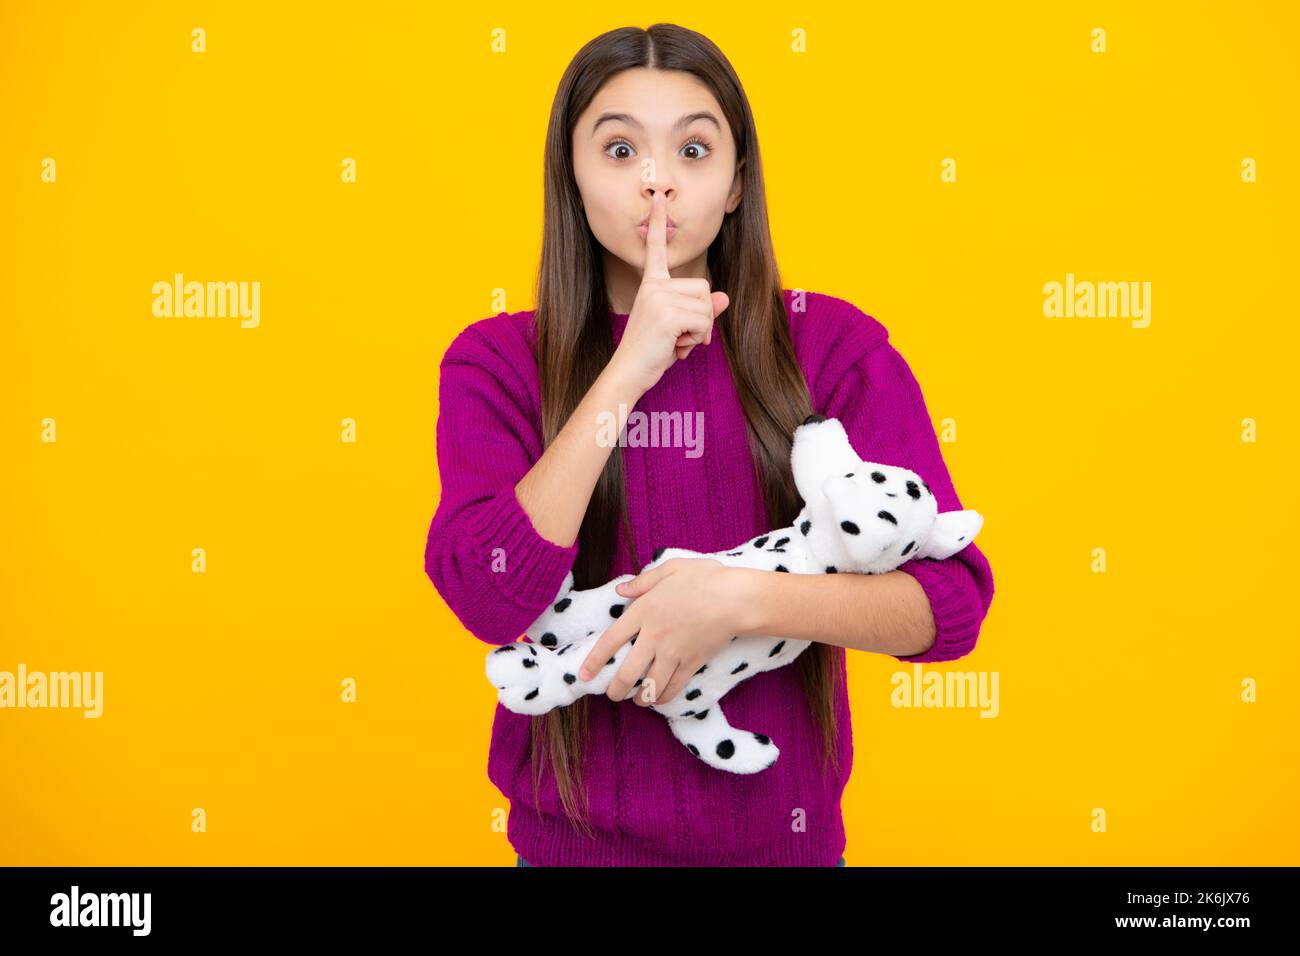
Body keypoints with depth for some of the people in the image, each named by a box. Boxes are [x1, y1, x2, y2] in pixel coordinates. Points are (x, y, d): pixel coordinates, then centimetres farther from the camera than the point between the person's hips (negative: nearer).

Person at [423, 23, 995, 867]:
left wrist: (739, 596, -26)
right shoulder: (498, 361, -6)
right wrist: (631, 369, -22)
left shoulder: (834, 345, -7)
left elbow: (952, 601, -12)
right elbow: (491, 600, -20)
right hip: (578, 836, 0)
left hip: (783, 833, 1)